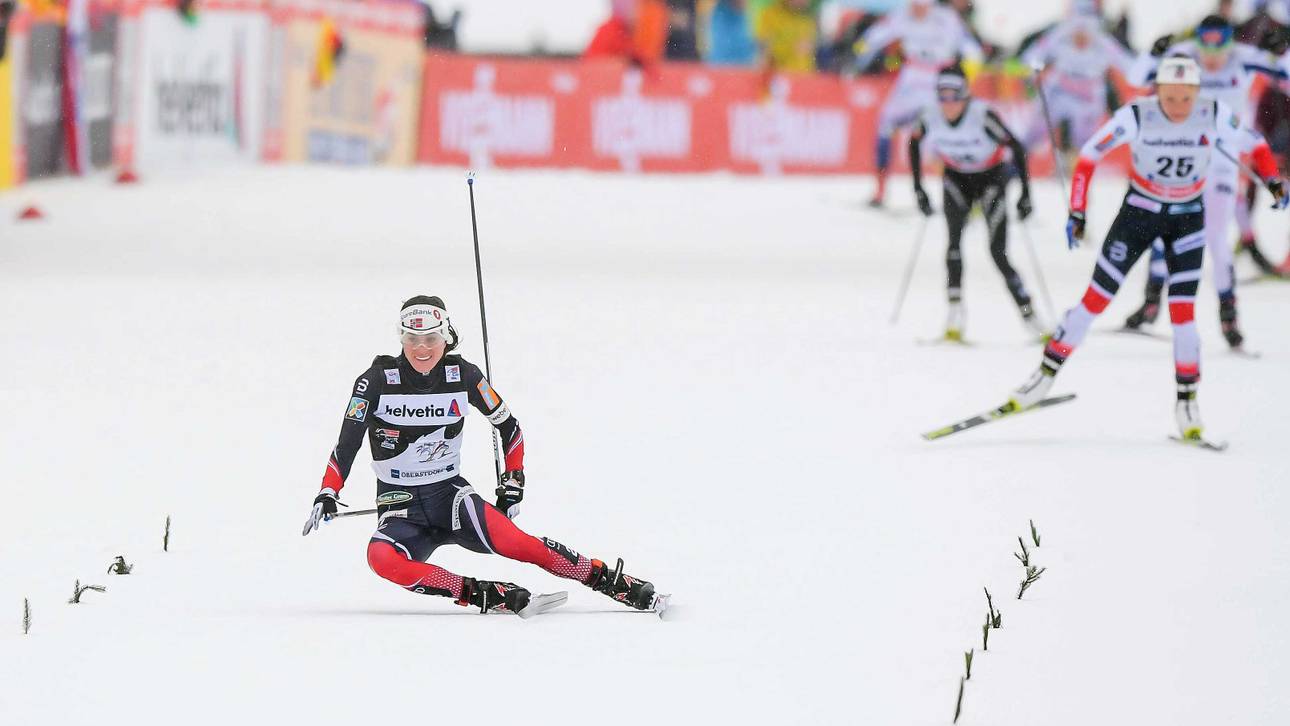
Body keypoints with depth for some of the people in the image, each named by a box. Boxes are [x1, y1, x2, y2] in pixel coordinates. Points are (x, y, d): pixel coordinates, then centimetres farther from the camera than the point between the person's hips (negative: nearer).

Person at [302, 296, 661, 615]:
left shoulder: (462, 376, -4)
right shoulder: (378, 380, -8)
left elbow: (508, 427, 10)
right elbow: (348, 443, -6)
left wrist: (513, 482, 3)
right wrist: (327, 495, -18)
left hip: (450, 495, 0)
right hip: (401, 508, 0)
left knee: (507, 538, -29)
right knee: (382, 558, -35)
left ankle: (608, 579, -21)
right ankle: (478, 592, -33)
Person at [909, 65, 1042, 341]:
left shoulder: (983, 116, -30)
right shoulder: (930, 120, -20)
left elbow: (1017, 149, -21)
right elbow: (914, 144, 2)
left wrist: (1025, 193, -21)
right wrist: (918, 189, 3)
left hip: (991, 178, -3)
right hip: (956, 179, 3)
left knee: (998, 252, -10)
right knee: (954, 240, -20)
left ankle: (1029, 316, 0)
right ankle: (955, 314, -20)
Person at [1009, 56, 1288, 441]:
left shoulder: (1216, 116, -18)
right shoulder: (1136, 116, -22)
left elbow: (1254, 145, 0)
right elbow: (1089, 156, -13)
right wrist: (1077, 213, -14)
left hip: (1188, 217, 0)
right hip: (1139, 210, 0)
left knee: (1182, 309, -8)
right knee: (1096, 299, -1)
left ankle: (1187, 400, 5)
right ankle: (1046, 373, 12)